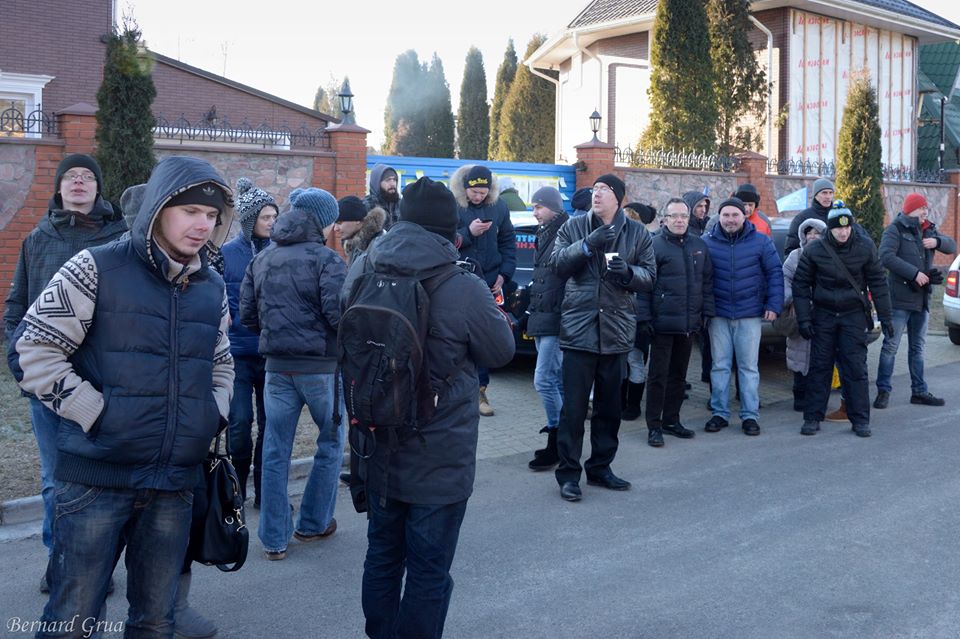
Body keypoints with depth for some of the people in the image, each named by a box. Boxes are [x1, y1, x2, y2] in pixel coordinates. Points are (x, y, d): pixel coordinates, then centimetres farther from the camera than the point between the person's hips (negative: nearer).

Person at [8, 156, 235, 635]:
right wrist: (95, 414, -13)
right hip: (97, 477, -4)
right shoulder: (97, 269, -6)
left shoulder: (212, 288, 11)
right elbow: (31, 350, -8)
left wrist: (213, 415, 8)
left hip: (175, 485, 5)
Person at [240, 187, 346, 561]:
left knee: (275, 451, 9)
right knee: (331, 442, 15)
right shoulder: (325, 259, -10)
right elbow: (338, 313, -19)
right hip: (320, 365, -5)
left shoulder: (262, 259, 8)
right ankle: (313, 524, 23)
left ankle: (274, 539, 12)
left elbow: (246, 313, 8)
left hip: (277, 366, 5)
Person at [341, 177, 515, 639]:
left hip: (378, 451, 6)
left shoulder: (362, 271, -5)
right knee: (428, 571, 8)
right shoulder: (464, 290, -22)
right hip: (439, 461, -5)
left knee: (383, 556, 22)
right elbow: (501, 351, -6)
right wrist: (493, 313, 8)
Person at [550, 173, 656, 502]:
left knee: (609, 405, 12)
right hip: (579, 327, -2)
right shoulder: (574, 227, 5)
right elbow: (557, 262, -7)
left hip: (616, 329, 2)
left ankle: (600, 467, 26)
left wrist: (628, 271, -15)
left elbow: (649, 276, 6)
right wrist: (587, 244, -20)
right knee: (574, 404, -3)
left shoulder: (638, 233, 8)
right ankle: (568, 472, 6)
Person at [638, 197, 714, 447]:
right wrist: (644, 319, -14)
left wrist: (707, 312, 8)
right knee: (658, 376, 0)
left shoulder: (699, 246, 10)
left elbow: (707, 281, 15)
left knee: (678, 375, 14)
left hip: (689, 324, 6)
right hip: (663, 323, -5)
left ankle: (671, 420, 24)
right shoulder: (655, 245, -7)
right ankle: (654, 426, 7)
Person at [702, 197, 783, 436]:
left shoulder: (760, 242, 1)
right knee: (720, 366, 6)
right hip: (718, 315, 1)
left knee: (749, 367, 3)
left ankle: (750, 415, 10)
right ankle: (719, 413, 15)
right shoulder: (707, 242, 1)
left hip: (749, 315, -1)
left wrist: (774, 305, -4)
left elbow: (775, 273, 3)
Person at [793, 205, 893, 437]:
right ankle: (812, 417, 10)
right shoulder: (814, 250, -7)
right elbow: (801, 284, 0)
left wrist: (885, 317, 1)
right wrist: (803, 319, -6)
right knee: (819, 367, 3)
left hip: (854, 315, 0)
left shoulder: (865, 247, -6)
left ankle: (860, 419, 8)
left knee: (856, 368, 0)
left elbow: (878, 283, 1)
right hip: (823, 315, 0)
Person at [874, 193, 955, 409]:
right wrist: (914, 273, -22)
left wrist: (937, 242, -7)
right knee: (891, 345, -4)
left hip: (922, 299, 8)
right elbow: (886, 257, -20)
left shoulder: (929, 230, 15)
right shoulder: (895, 230, -7)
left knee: (917, 347, 13)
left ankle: (919, 391, 21)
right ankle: (883, 390, 1)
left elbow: (952, 246, 15)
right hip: (900, 299, -7)